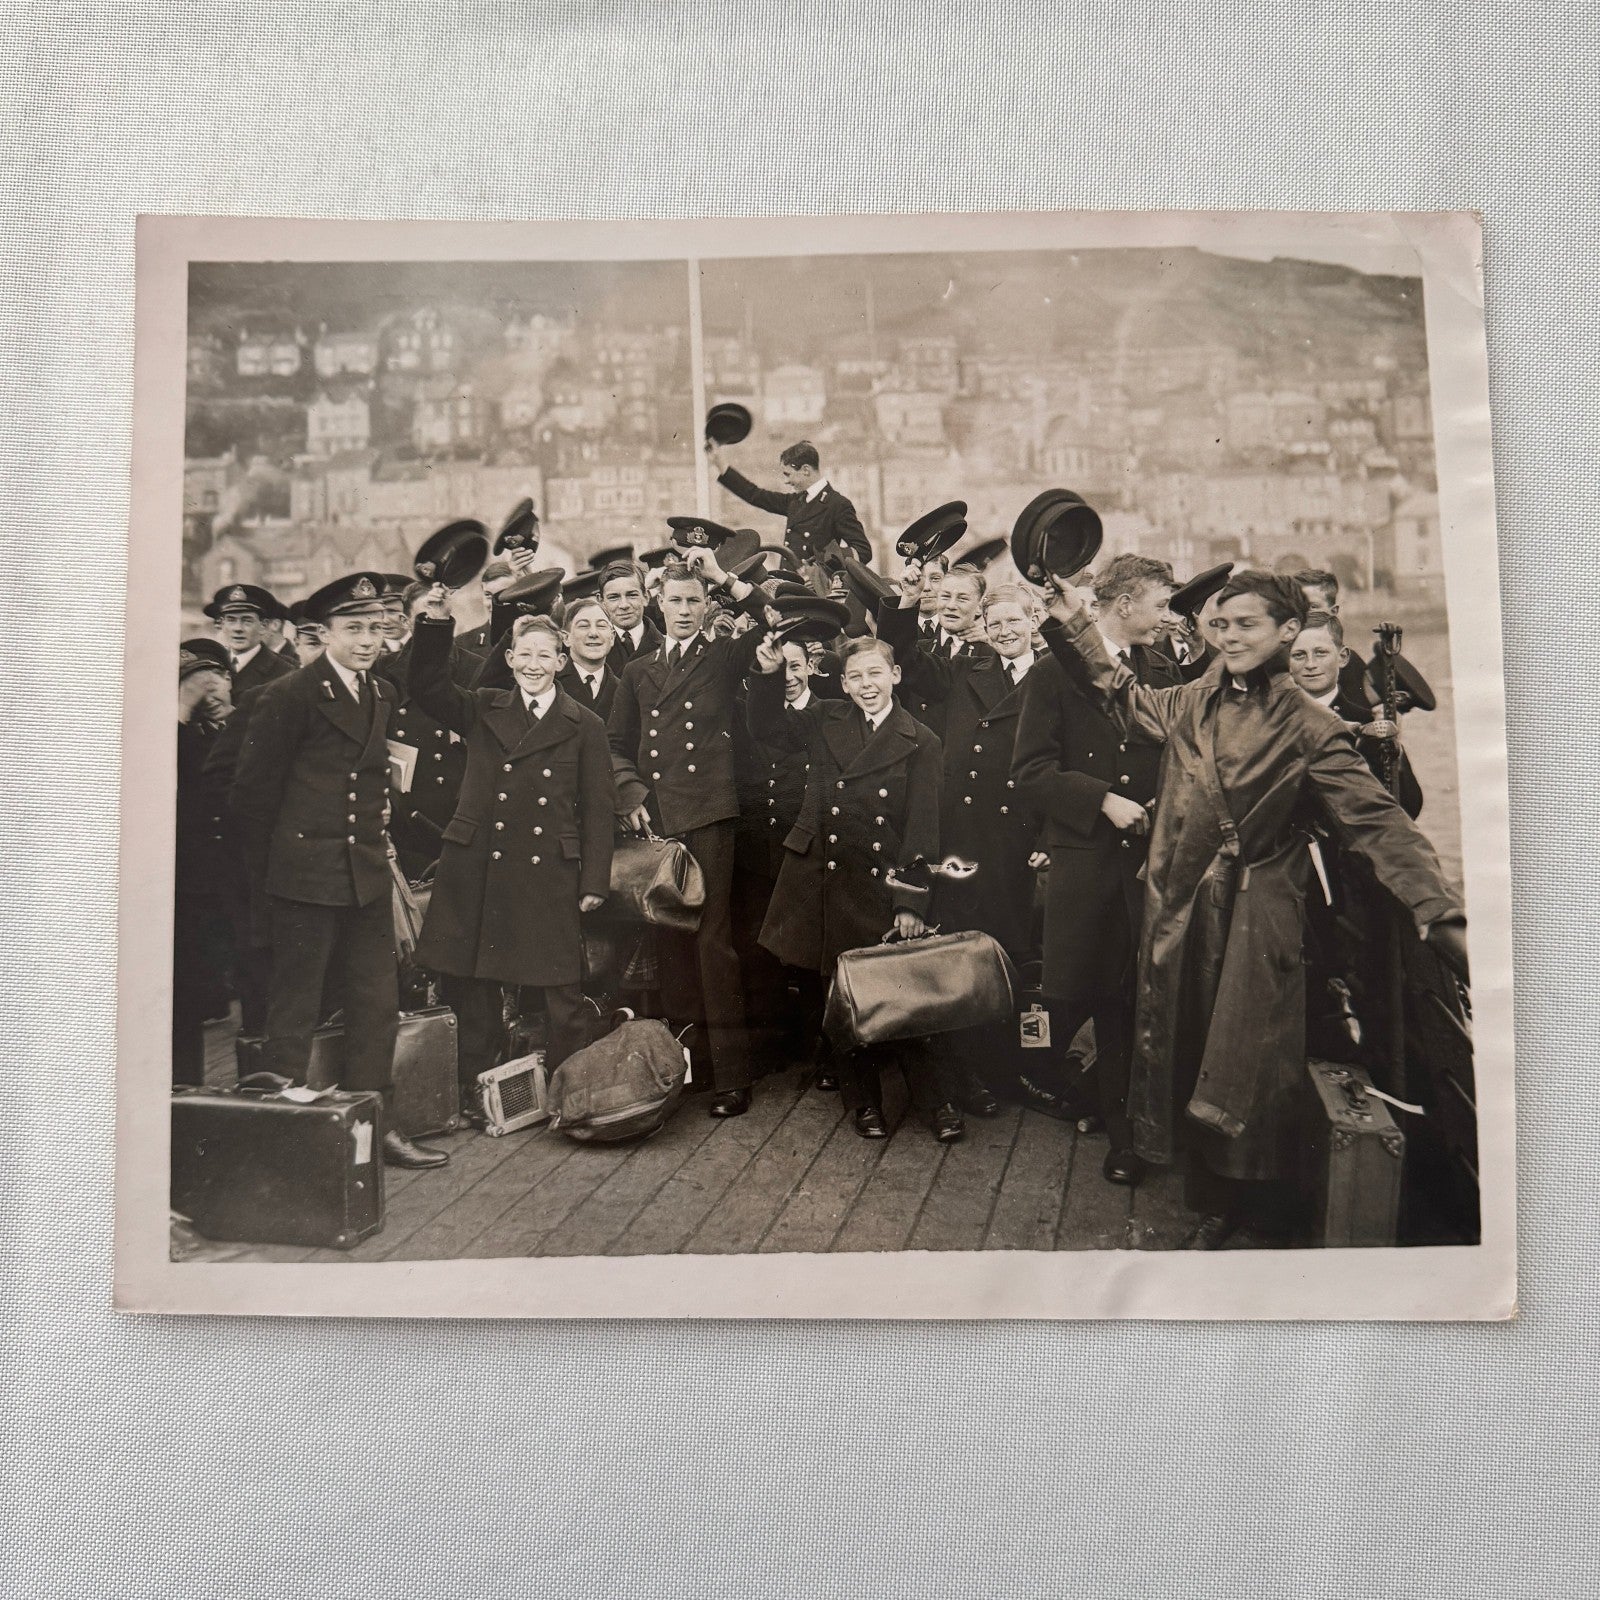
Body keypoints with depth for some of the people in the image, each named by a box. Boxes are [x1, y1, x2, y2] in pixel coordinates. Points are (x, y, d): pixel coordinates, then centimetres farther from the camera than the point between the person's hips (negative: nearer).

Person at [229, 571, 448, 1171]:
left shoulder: (383, 694, 12)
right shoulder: (288, 695, -8)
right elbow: (252, 790, -5)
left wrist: (378, 841, 12)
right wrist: (269, 874, -2)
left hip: (368, 874, 7)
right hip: (307, 875, -6)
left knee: (377, 1005, 9)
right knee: (295, 1009, 3)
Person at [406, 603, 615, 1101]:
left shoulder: (585, 727, 4)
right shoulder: (483, 710, 11)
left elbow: (598, 809, 3)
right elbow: (426, 687, -1)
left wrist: (595, 882, -2)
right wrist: (435, 625, -13)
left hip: (550, 877, -2)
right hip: (478, 872, 2)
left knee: (562, 992, 3)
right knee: (469, 984, 9)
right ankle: (476, 1093, 25)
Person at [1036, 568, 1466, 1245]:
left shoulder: (1308, 727, -9)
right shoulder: (1191, 704, 6)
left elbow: (1377, 822, -14)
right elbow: (1128, 697, 27)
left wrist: (1442, 915, -25)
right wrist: (1074, 627, 25)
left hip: (1257, 919, -5)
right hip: (1182, 909, 5)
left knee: (1249, 1060, 3)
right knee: (1189, 1052, 12)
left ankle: (1255, 1204, 25)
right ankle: (1214, 1205, 29)